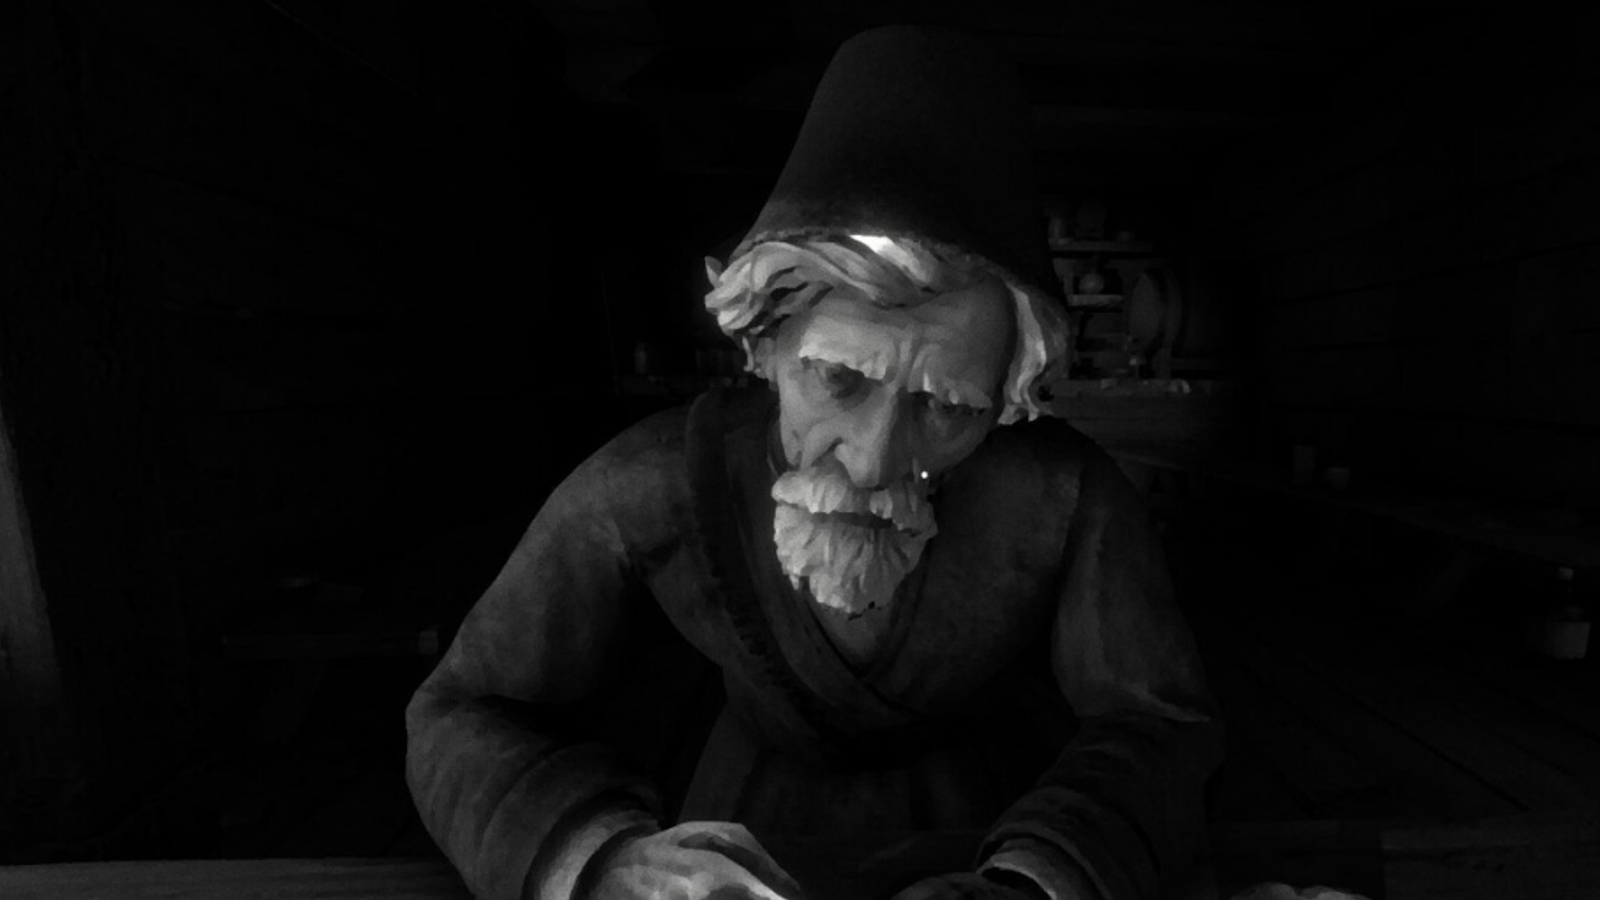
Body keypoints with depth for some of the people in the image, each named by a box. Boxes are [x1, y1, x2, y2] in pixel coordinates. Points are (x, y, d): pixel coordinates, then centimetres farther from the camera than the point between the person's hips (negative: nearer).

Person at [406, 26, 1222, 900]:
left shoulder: (1066, 492, -25)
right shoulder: (654, 486, -27)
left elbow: (1157, 723, -15)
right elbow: (466, 714, -16)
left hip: (993, 816, 2)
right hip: (759, 817, -1)